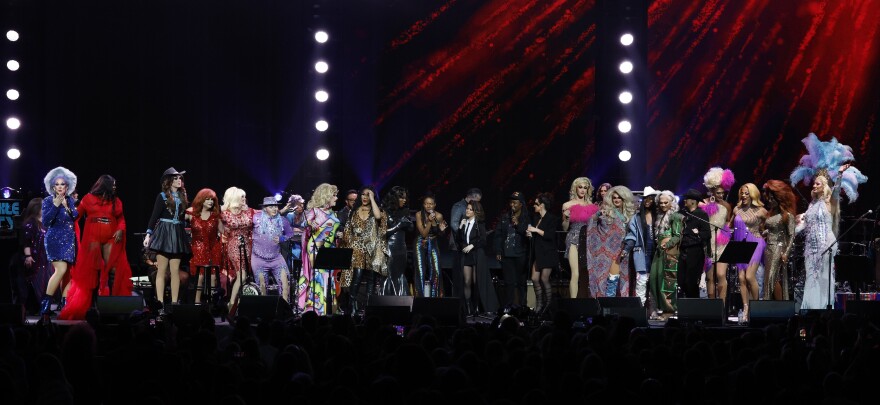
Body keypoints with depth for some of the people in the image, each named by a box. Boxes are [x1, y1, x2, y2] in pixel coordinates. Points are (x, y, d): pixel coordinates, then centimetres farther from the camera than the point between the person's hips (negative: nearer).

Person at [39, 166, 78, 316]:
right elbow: (45, 222, -12)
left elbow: (76, 217, 4)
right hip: (55, 239, -6)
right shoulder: (48, 201, -3)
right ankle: (45, 304, -20)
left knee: (67, 271, 1)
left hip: (69, 239, 6)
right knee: (61, 269, -21)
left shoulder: (70, 200, 11)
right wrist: (55, 206, -20)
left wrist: (67, 207, -12)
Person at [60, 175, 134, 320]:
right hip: (93, 238, -3)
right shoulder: (89, 199, 6)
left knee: (113, 270, -6)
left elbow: (121, 219, 11)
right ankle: (92, 302, 0)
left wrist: (120, 230, -8)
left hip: (111, 239, 3)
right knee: (92, 270, -3)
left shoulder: (116, 201, 15)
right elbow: (77, 215, 2)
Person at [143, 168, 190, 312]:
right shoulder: (162, 196, -2)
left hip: (178, 234, 4)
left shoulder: (182, 196, 11)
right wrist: (148, 234, -11)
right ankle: (160, 303, -3)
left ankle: (174, 303, 4)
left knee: (175, 271, 2)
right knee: (162, 270, -3)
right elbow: (154, 216, -5)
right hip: (164, 234, -4)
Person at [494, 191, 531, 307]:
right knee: (508, 282, 4)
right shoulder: (505, 218, 13)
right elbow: (498, 234, 13)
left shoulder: (527, 218, 2)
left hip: (521, 254, -3)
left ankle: (521, 306, 3)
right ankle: (508, 307, 6)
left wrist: (518, 224, -14)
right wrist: (498, 252, 6)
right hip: (507, 254, 3)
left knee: (521, 282, -1)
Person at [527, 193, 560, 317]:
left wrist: (536, 230, -18)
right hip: (537, 254, 7)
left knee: (544, 279, -7)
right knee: (535, 279, 1)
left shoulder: (552, 219, -8)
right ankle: (539, 305, 9)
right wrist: (529, 234, 4)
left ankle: (548, 305, 3)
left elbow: (550, 235, -18)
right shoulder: (535, 218, 14)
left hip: (547, 254, -7)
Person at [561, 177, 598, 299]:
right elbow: (565, 228, 10)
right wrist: (566, 218, -8)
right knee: (576, 274, -14)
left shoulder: (592, 206, 12)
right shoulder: (568, 205, 6)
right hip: (574, 240, -3)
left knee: (587, 275, -3)